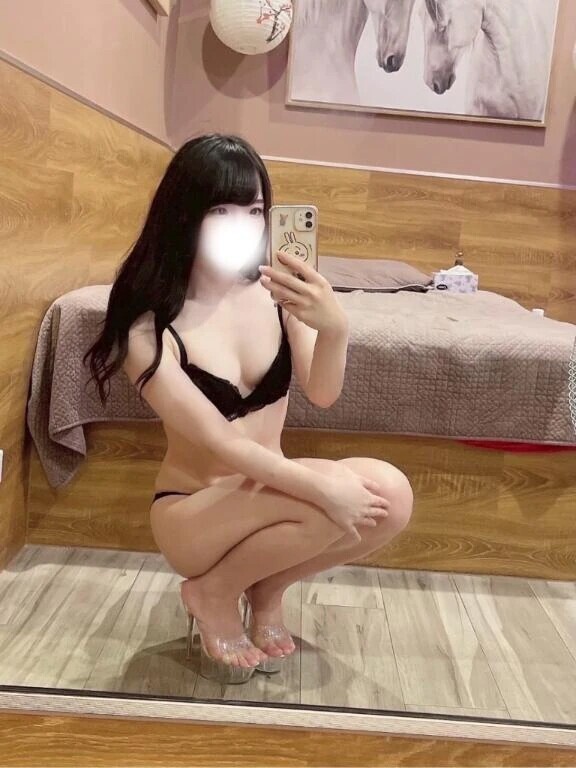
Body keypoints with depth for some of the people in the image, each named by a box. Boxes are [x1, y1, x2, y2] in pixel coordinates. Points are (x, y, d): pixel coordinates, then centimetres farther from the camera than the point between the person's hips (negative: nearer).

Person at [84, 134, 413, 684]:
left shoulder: (275, 292, -8)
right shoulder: (150, 327, -20)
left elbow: (322, 394, -14)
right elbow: (219, 441, -23)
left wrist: (335, 328, -34)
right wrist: (320, 484, -30)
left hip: (270, 492, 5)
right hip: (194, 513, -4)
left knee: (391, 494, -19)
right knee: (328, 504, -30)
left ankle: (266, 590, 6)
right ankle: (214, 592, 0)